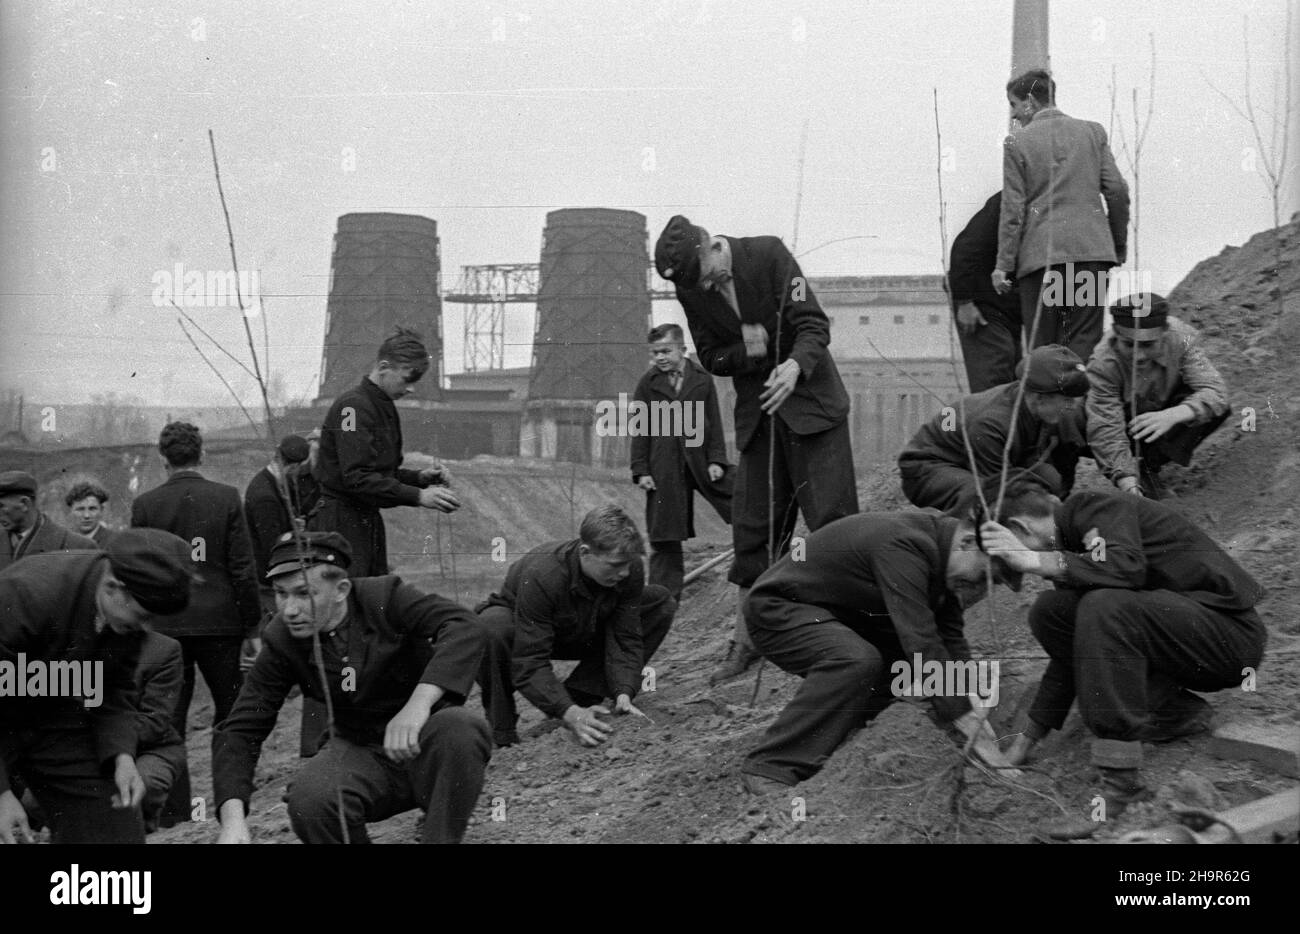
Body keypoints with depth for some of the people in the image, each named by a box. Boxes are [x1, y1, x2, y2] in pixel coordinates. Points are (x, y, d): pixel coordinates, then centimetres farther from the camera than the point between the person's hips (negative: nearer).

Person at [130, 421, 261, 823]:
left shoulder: (145, 504, -2)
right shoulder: (226, 498, -4)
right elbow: (243, 568, -4)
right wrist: (251, 627, 3)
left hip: (164, 624, 0)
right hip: (219, 621, 0)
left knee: (169, 715, 6)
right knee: (231, 709, 13)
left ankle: (172, 807, 7)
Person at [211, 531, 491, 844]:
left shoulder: (384, 597, -15)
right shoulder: (282, 642, -7)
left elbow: (464, 628, -29)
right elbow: (241, 729, -7)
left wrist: (419, 702, -43)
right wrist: (232, 818, -23)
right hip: (361, 752, 2)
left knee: (460, 728, -36)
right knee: (309, 801, -30)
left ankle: (439, 838, -15)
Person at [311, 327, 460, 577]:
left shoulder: (386, 408, 15)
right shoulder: (353, 406, -15)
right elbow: (356, 477, -24)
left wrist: (418, 477, 3)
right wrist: (418, 496, -26)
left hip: (369, 519, 9)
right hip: (340, 521, -9)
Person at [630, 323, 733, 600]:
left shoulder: (702, 379, 4)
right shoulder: (648, 384, 4)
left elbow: (714, 422, 5)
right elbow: (640, 430, 3)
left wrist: (716, 459, -4)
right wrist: (641, 470, -3)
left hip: (700, 460, 0)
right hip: (664, 468, 0)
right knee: (665, 535, 3)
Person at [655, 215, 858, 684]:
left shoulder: (769, 255, -15)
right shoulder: (691, 288, -2)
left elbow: (814, 325, -16)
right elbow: (710, 358, 7)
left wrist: (795, 365, -36)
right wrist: (745, 351, -16)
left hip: (810, 400, -4)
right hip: (756, 413, 4)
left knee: (832, 518, -8)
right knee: (752, 530, 4)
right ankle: (745, 642, 12)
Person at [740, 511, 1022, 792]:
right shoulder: (902, 546, -31)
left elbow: (949, 638, 4)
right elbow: (921, 644, -35)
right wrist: (972, 729, -33)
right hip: (776, 609, -10)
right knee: (858, 661, -34)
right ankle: (769, 768, -28)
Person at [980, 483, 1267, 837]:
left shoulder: (1095, 507, -9)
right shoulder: (1074, 533, 14)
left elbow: (1128, 566, -31)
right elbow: (1073, 648, 18)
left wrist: (1035, 561, -31)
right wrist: (1029, 736, 18)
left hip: (1231, 631, -9)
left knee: (1103, 608, -32)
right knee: (1050, 612, -2)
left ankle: (1122, 784, -31)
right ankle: (1177, 712, 1)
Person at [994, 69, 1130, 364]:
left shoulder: (1017, 143, 0)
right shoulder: (1092, 131, 10)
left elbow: (1013, 210, -3)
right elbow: (1117, 191, 6)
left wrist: (1004, 265, 0)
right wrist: (1120, 244, 16)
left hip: (1040, 254, -2)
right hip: (1091, 251, 3)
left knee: (1042, 347, 2)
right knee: (1084, 344, 3)